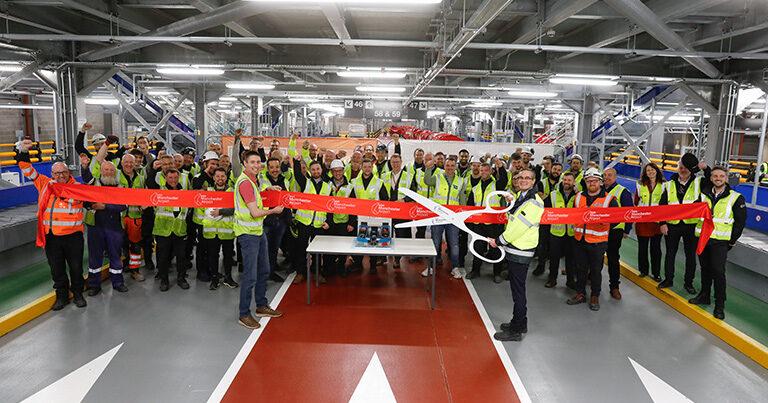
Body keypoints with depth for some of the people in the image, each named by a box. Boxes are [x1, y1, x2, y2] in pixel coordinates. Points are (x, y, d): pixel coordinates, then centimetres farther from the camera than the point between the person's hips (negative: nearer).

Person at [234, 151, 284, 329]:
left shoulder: (253, 179, 13)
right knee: (250, 276, -5)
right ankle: (244, 314, 7)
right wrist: (273, 210, -5)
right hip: (247, 233, -10)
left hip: (258, 230, 10)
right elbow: (255, 212, -21)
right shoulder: (245, 182, -18)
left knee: (263, 271, 18)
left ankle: (262, 306, 32)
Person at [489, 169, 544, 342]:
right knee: (516, 288, 18)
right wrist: (511, 203, 5)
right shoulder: (521, 196, 14)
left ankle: (516, 331, 7)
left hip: (521, 252, -9)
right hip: (513, 249, 9)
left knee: (518, 291, -2)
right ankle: (520, 323, 31)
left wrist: (499, 241, -13)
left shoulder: (534, 202, -17)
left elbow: (519, 226, -20)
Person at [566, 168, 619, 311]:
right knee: (580, 268, 13)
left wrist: (606, 224, -17)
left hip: (598, 241, -4)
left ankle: (595, 296, 22)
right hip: (580, 239, 4)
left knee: (596, 270, 8)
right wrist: (575, 227, 9)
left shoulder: (609, 199, -5)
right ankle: (580, 294, 27)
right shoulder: (579, 197, 8)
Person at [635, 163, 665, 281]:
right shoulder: (640, 185, 6)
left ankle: (656, 273, 11)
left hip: (657, 220, -1)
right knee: (642, 246, 7)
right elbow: (635, 202, 9)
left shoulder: (663, 186, 3)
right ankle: (643, 270, 20)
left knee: (656, 247, 3)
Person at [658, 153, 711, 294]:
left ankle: (688, 282, 20)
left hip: (691, 225, -1)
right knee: (670, 253, 11)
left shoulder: (698, 183, 2)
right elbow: (662, 205, 4)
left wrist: (706, 169, -19)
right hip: (672, 225, 1)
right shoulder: (670, 184, 4)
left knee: (691, 255, 7)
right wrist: (662, 223, -3)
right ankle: (668, 279, 24)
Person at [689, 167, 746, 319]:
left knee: (718, 271, -7)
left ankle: (719, 305, 1)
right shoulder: (704, 194, 6)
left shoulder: (736, 198, -3)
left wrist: (732, 241, 0)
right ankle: (704, 296, 26)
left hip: (720, 242, -3)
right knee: (705, 269, 13)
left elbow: (740, 221, 1)